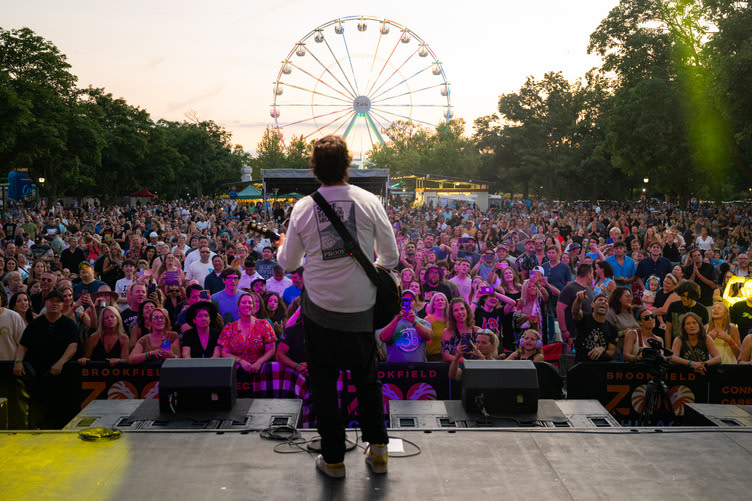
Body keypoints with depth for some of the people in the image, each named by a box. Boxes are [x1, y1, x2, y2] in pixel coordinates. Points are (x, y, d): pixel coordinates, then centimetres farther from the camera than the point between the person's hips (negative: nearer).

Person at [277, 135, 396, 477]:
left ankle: (333, 459, 21)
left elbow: (288, 262, 5)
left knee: (323, 382, 13)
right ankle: (377, 450, 24)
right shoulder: (369, 202, -7)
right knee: (366, 377, 19)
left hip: (319, 308, 0)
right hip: (360, 308, 1)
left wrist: (282, 249, 28)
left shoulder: (303, 208, -6)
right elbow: (390, 258, -1)